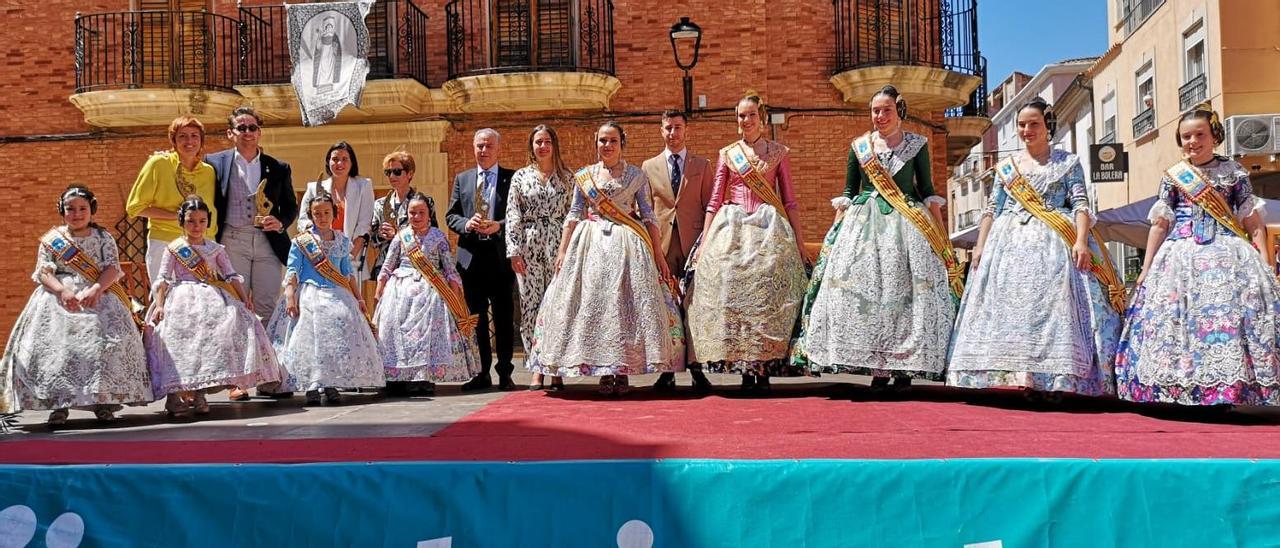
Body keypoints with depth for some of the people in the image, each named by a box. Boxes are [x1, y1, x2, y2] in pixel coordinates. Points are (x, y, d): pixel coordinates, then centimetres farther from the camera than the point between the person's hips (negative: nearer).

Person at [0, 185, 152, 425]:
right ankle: (58, 402, -15)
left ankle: (104, 400, -16)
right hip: (59, 295, 1)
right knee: (52, 341, -22)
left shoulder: (103, 238, 12)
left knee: (109, 336, -24)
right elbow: (44, 272, 2)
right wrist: (62, 291, -18)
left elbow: (113, 268, 0)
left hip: (99, 294, -1)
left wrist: (96, 289, -19)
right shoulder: (51, 239, 13)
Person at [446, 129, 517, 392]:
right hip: (471, 256, 3)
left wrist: (499, 226, -17)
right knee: (476, 317, 7)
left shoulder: (512, 178, 4)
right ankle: (481, 373, 15)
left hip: (500, 255, -3)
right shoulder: (461, 179, 14)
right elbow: (450, 215, 11)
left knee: (503, 317, 1)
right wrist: (467, 224, -9)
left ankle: (505, 374, 8)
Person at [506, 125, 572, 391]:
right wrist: (514, 251, -3)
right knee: (531, 303, -1)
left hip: (558, 246, -1)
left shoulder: (567, 176, 9)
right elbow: (513, 216, 5)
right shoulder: (520, 177, 10)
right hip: (529, 246, 1)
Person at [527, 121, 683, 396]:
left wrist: (658, 254, -1)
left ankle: (623, 371, 1)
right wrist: (562, 250, 1)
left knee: (627, 303, -6)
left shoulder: (637, 175, 7)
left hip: (628, 245, -1)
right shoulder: (584, 175, 10)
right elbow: (574, 215, 9)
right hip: (592, 245, 1)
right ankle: (603, 372, 3)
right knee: (594, 303, -3)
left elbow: (648, 215, 4)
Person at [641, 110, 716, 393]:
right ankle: (666, 371, 6)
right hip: (661, 243, 1)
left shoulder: (702, 165, 11)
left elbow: (710, 205, 7)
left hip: (694, 241, -1)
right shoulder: (649, 166, 13)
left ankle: (697, 369, 3)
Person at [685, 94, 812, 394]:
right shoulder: (727, 154, 11)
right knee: (733, 294, -5)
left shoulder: (779, 152, 9)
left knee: (768, 297, -5)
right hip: (732, 231, 1)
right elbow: (714, 201, 9)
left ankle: (765, 369, 0)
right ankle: (746, 370, 2)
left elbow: (789, 200, 7)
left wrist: (799, 241, 1)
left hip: (770, 230, -1)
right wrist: (704, 242, 3)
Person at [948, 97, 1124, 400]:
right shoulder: (1006, 166, 17)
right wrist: (980, 245, 5)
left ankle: (1055, 380, -13)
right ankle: (1028, 379, -3)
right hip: (1011, 242, 3)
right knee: (1014, 305, -6)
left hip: (1055, 244, -3)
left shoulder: (1068, 162, 10)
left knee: (1055, 304, -14)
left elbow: (1081, 204, 1)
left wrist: (1081, 241, -14)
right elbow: (992, 209, 16)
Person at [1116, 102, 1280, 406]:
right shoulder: (1172, 176, 10)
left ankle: (1227, 395, -5)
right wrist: (1146, 268, 8)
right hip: (1182, 255, 1)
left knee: (1228, 317, -11)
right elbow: (1160, 223, 11)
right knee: (1177, 322, -5)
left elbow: (1253, 221, 8)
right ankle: (1181, 394, 1)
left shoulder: (1234, 172, 8)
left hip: (1227, 255, -1)